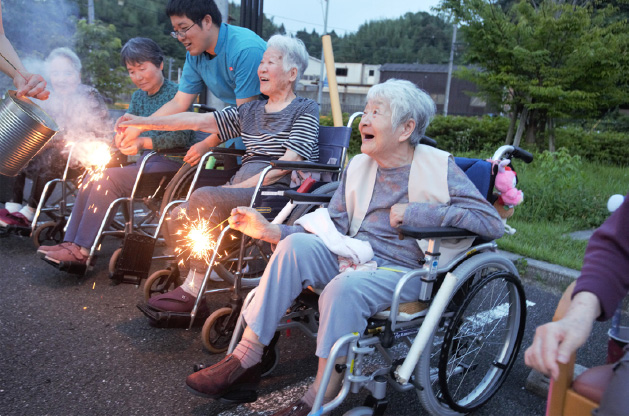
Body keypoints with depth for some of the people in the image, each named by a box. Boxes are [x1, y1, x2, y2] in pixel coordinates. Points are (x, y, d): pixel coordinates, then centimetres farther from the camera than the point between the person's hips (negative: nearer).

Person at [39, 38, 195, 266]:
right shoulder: (138, 97, 19)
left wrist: (144, 142, -25)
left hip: (170, 164, -8)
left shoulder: (176, 93, -6)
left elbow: (184, 136, -17)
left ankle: (82, 249, -17)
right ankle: (71, 242, -12)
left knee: (108, 178, -23)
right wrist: (120, 137, -10)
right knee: (92, 179, -12)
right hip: (146, 163, 8)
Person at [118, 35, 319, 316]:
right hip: (242, 187, 7)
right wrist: (145, 123, 12)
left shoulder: (305, 110, 3)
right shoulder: (250, 111, 23)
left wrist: (242, 186, -16)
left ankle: (194, 289, -16)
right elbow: (199, 120, 18)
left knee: (203, 198, -27)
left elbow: (287, 163, -9)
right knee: (180, 217, -14)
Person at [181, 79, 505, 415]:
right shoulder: (358, 166, 9)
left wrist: (416, 212, -16)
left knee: (344, 287, -33)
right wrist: (270, 231, -5)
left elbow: (491, 223, -12)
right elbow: (331, 230, 7)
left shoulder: (439, 167, -4)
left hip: (402, 270, -4)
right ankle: (245, 360, -17)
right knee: (298, 244, -21)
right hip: (353, 256, 5)